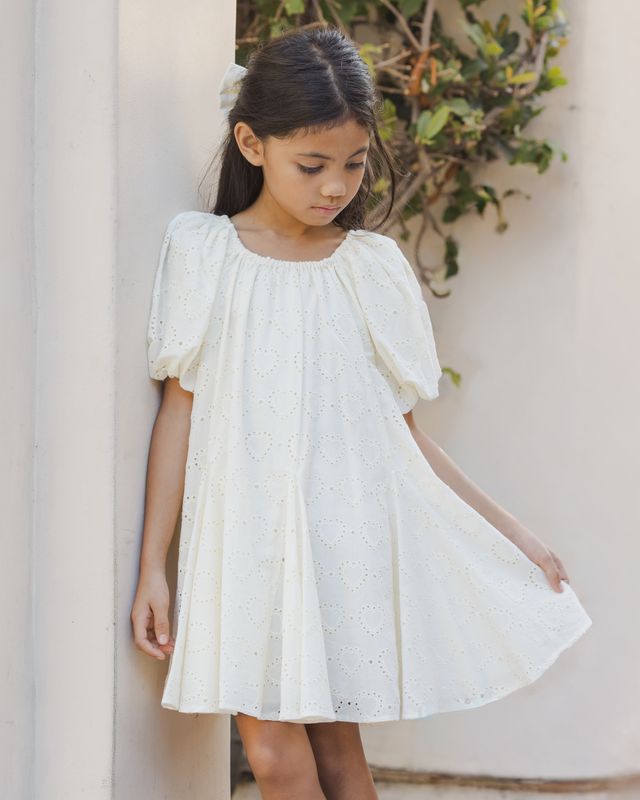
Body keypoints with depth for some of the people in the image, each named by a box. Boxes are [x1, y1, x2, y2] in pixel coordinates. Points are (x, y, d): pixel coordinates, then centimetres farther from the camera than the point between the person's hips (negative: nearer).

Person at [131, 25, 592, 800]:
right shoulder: (202, 251, 3)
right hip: (249, 536, -1)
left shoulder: (375, 267, 6)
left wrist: (513, 534, 10)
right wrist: (152, 566, 2)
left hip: (353, 532, 1)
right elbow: (180, 410, 3)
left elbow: (402, 430, 10)